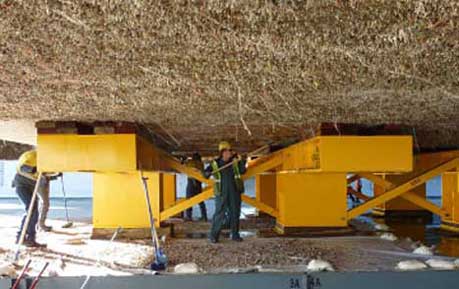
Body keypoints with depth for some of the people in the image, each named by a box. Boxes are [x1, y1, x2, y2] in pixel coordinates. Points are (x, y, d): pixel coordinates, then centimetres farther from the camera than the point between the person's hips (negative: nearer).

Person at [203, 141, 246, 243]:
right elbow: (205, 174, 8)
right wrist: (208, 173, -14)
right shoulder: (215, 163, 0)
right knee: (219, 214, -7)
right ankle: (213, 235, 1)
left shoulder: (235, 161, 3)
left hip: (235, 192, 2)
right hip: (222, 193, -2)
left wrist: (241, 161, -21)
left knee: (235, 213, 9)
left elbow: (242, 171, -8)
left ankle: (235, 235, 20)